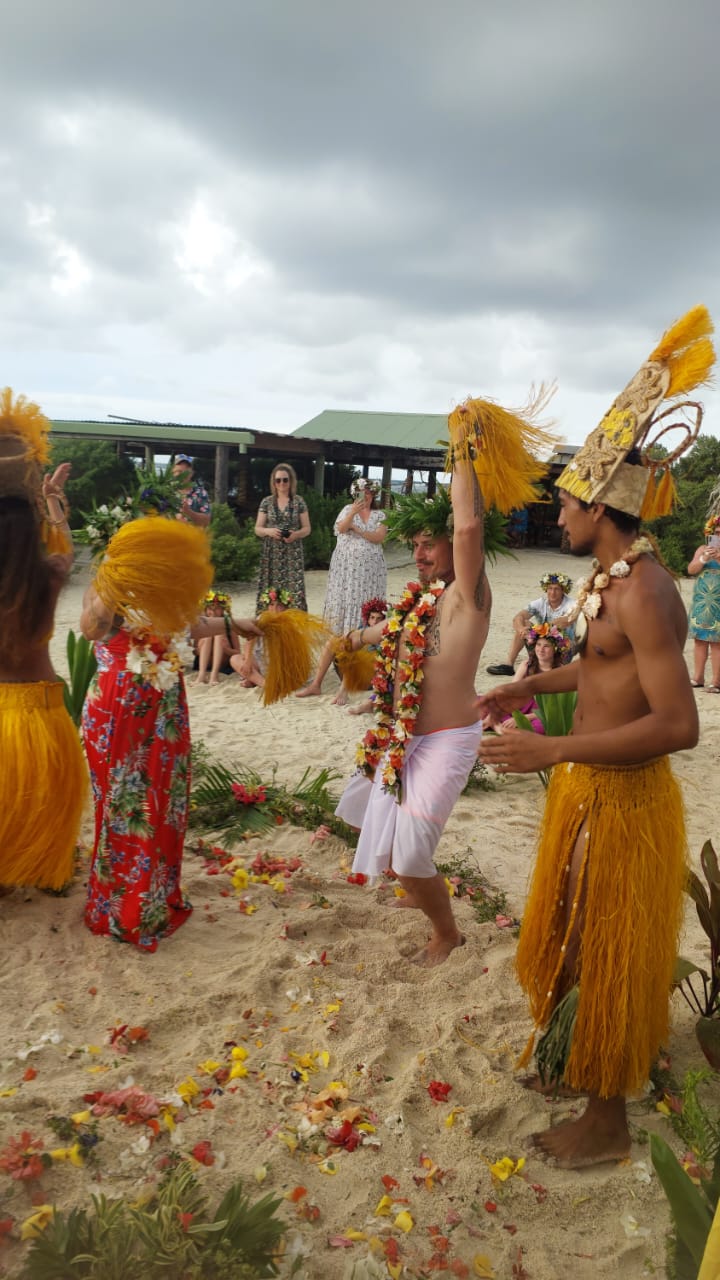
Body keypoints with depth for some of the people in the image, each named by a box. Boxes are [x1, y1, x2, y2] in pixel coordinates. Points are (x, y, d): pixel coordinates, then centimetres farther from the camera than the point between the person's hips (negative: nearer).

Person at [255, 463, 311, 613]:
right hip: (271, 554, 1)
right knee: (269, 591, -3)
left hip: (293, 554, -1)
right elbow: (257, 529, 8)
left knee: (294, 590, -8)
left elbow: (307, 528, 6)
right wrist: (268, 531, -13)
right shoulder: (266, 502, 6)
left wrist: (296, 534, -14)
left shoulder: (299, 502, 4)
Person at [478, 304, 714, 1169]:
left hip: (620, 798, -9)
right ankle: (573, 1057, 48)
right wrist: (532, 686, 20)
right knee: (574, 931, 25)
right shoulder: (612, 580, 5)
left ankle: (607, 1120, 27)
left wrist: (553, 750, -32)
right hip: (587, 785, 9)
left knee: (607, 952, 6)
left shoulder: (644, 593, -25)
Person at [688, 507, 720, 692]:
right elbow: (691, 569, -1)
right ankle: (698, 677, 13)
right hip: (701, 600, 4)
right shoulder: (703, 549, 11)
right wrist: (704, 559, -18)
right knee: (700, 639, 6)